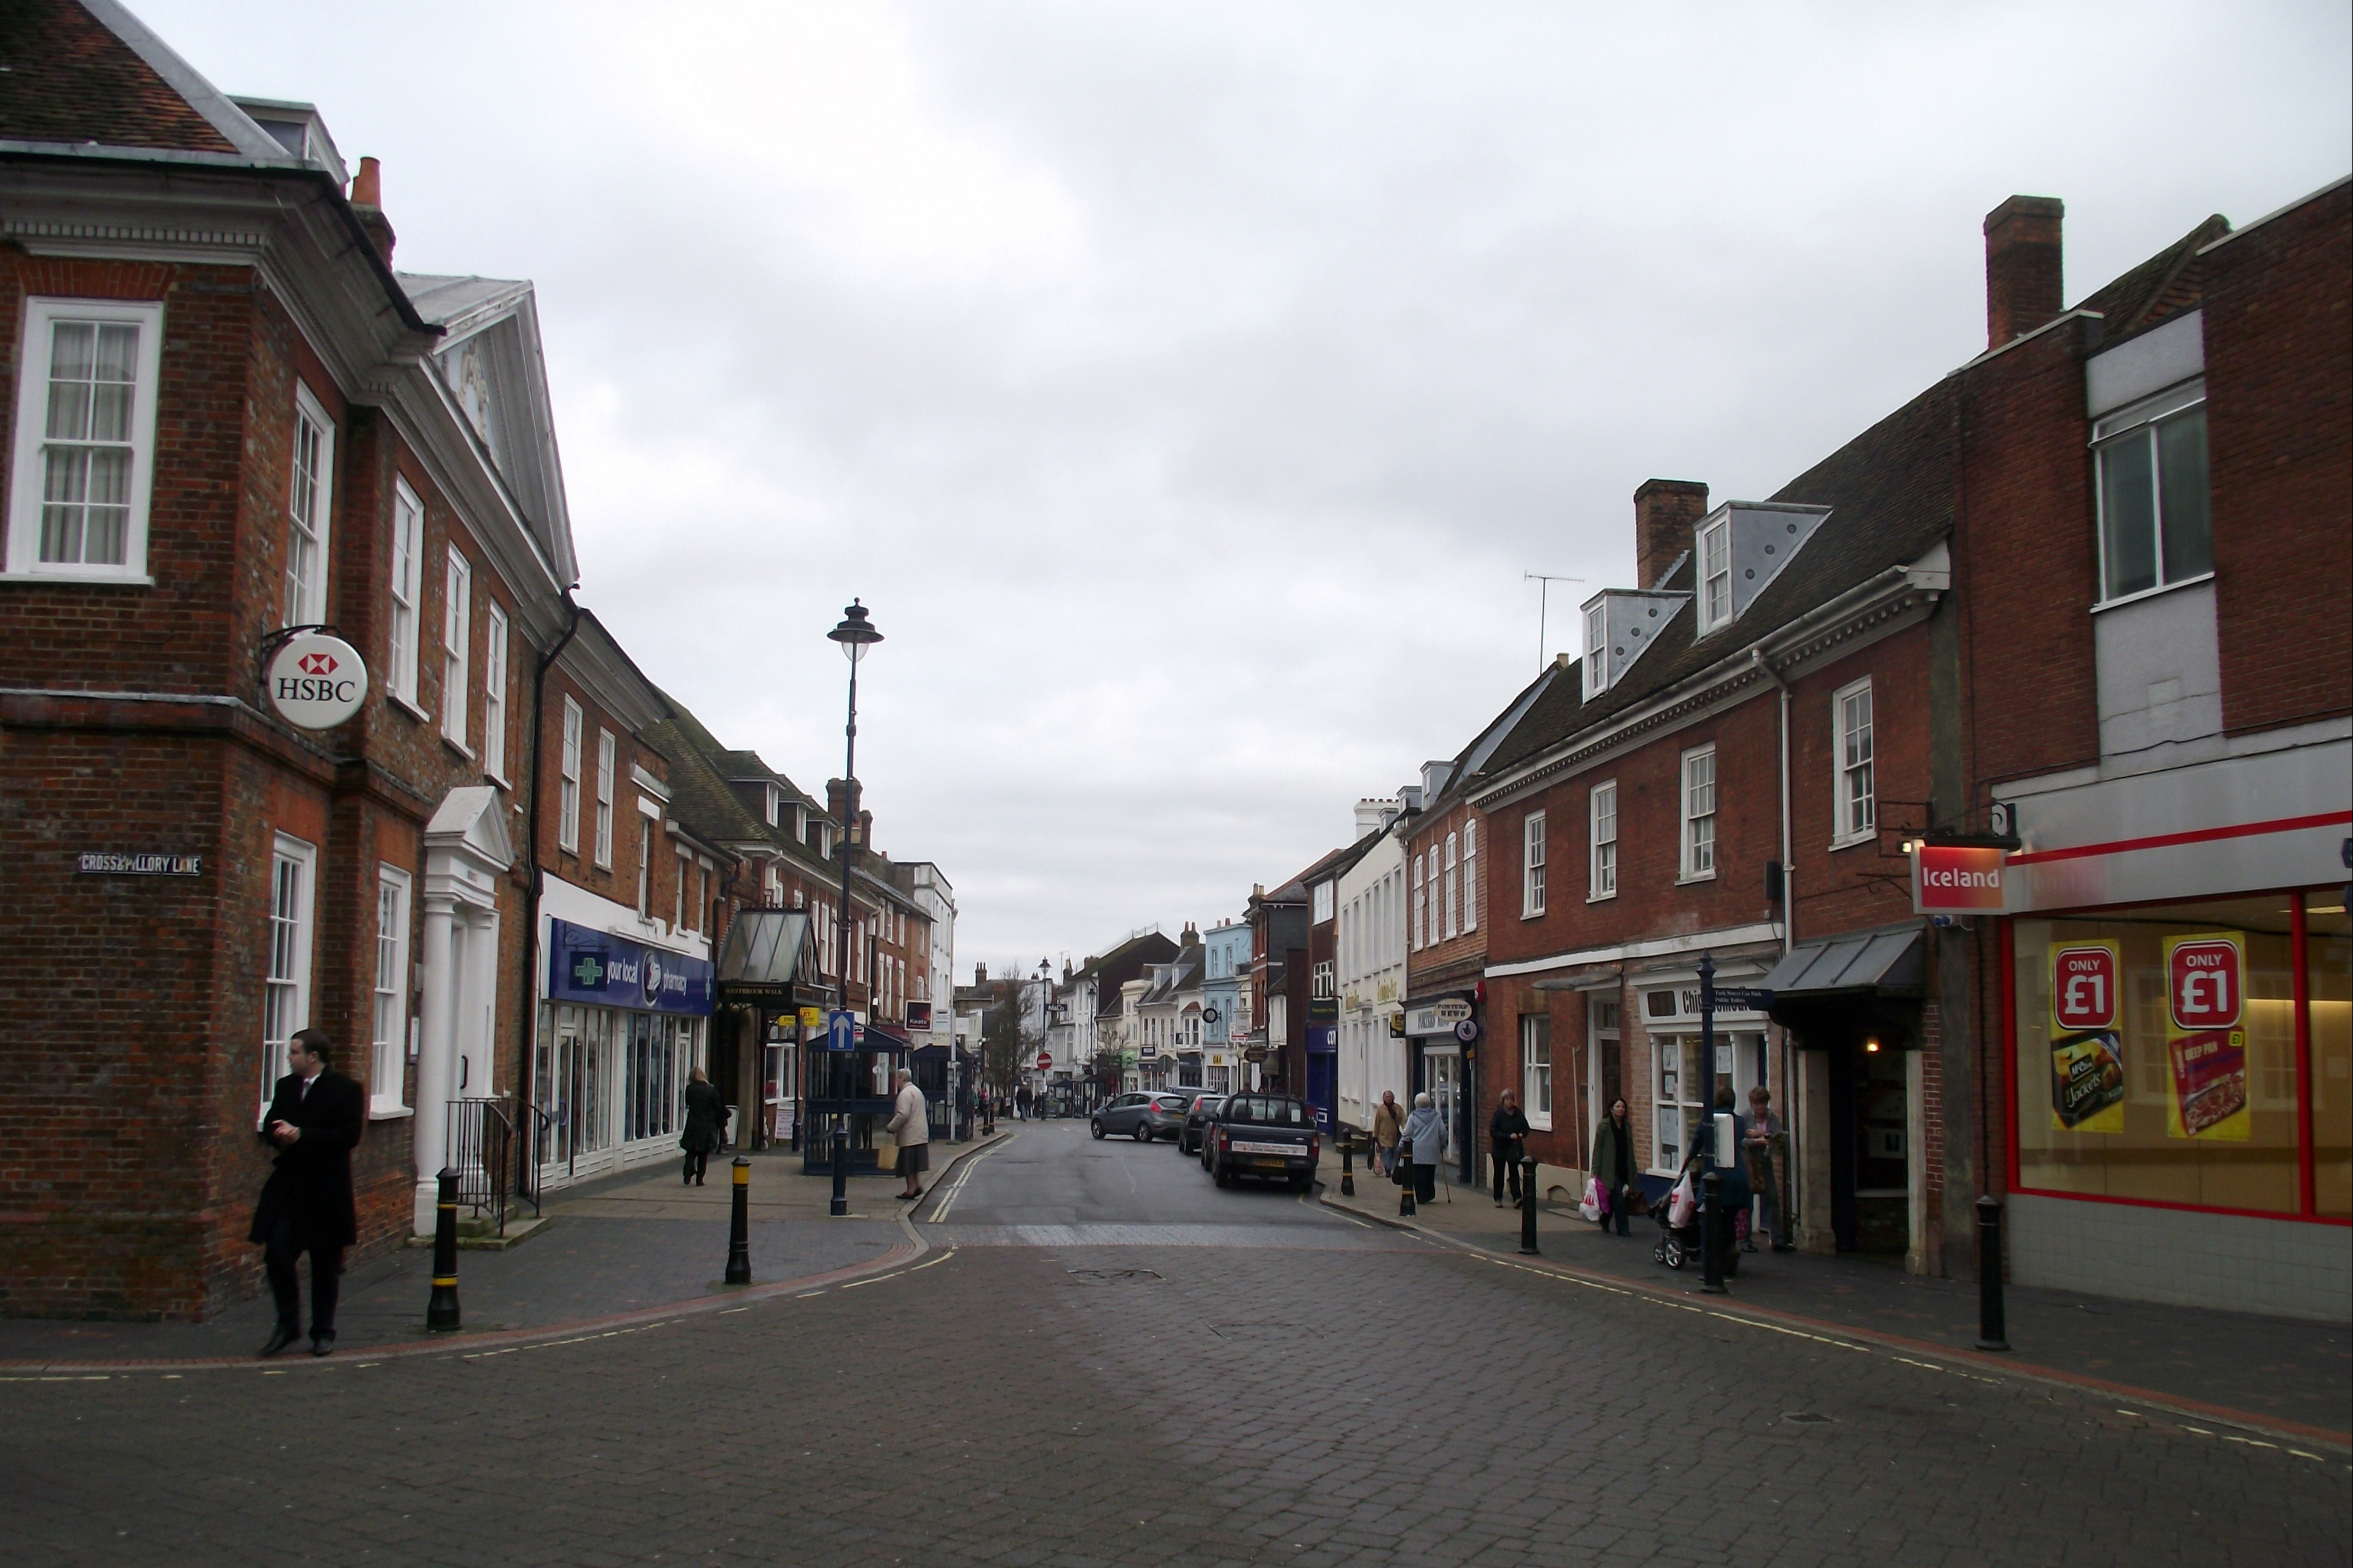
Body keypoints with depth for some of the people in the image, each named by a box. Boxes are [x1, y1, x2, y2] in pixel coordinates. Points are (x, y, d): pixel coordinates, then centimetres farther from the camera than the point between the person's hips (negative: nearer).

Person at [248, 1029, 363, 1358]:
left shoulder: (345, 1089, -8)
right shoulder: (286, 1087, 11)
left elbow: (349, 1135, -16)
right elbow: (269, 1127, 14)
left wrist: (301, 1136, -21)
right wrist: (282, 1136, -10)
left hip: (327, 1191, -4)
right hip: (287, 1187, 5)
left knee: (325, 1266, 6)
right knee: (277, 1254, -4)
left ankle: (323, 1332, 19)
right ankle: (288, 1324, 13)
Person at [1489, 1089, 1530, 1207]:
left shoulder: (1518, 1114, 1)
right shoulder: (1498, 1114, -9)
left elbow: (1526, 1128, 12)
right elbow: (1493, 1132, -15)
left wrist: (1522, 1134, -10)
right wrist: (1509, 1136, -21)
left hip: (1514, 1148, 2)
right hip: (1500, 1148, -1)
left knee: (1514, 1172, -7)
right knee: (1499, 1174, 9)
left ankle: (1516, 1198, -13)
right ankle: (1498, 1199, 19)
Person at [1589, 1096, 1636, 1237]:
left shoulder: (1628, 1126, 10)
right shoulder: (1604, 1126, -6)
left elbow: (1630, 1150, 15)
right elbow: (1598, 1149, -6)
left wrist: (1632, 1170, 12)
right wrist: (1595, 1171, -10)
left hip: (1624, 1169, 5)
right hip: (1610, 1169, -5)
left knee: (1614, 1198, 10)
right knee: (1619, 1198, -11)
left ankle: (1604, 1224, 29)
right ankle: (1622, 1228, -4)